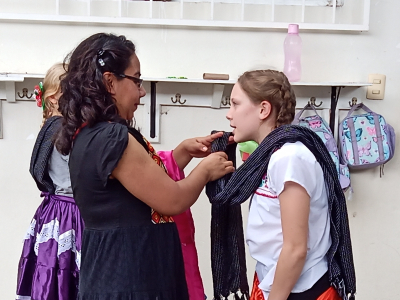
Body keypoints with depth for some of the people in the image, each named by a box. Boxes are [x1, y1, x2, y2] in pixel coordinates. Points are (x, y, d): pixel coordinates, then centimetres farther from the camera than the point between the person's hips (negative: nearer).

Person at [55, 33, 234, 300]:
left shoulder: (88, 134, 6)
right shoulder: (112, 139, -23)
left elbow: (150, 178, 15)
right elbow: (173, 200, -18)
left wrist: (183, 152, 6)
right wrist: (206, 170, -2)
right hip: (128, 277, -9)